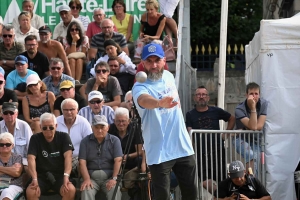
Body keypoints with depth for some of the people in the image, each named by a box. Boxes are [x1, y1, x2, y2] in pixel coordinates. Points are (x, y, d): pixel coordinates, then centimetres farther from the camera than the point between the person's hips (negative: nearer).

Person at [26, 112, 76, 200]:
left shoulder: (63, 137, 1)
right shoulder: (35, 139, 3)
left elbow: (68, 157, -13)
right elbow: (31, 159, -10)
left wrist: (66, 176, -31)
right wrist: (35, 179, -27)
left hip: (59, 176, 0)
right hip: (41, 176, 0)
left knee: (71, 190, -31)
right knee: (30, 192, -31)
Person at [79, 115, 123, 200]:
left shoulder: (114, 140, 8)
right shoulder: (85, 141, 10)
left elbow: (118, 160, -2)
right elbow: (82, 162, 1)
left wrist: (114, 179, -16)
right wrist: (87, 179, -15)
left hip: (109, 176, 0)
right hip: (91, 176, 1)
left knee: (115, 190, -31)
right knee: (86, 190, -30)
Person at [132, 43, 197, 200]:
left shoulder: (168, 76, 4)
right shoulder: (140, 87, -17)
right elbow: (144, 100, -42)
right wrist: (160, 102, -62)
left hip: (183, 147, 6)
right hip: (159, 153, -6)